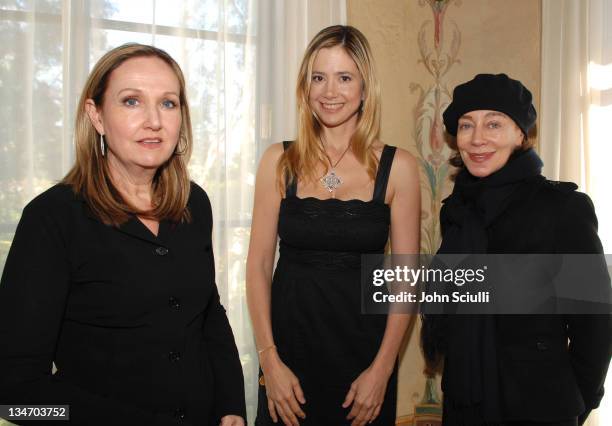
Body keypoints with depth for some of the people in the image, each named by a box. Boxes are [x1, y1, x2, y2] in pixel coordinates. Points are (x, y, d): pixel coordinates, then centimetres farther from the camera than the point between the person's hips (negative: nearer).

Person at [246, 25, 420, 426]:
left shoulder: (397, 166, -4)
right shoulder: (280, 161, -1)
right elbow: (259, 264, -1)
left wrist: (382, 368, -8)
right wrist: (269, 359, -7)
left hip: (363, 345, 0)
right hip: (288, 343, 1)